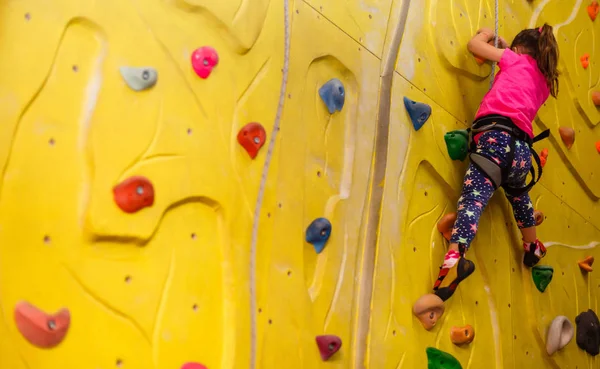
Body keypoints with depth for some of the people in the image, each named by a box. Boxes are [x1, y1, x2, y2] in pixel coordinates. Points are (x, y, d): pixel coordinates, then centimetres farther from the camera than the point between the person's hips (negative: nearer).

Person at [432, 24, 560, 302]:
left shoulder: (515, 59, 17)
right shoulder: (544, 81, 30)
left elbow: (474, 45, 17)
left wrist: (486, 34, 39)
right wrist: (506, 47, 49)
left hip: (497, 136, -6)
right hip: (521, 148, 6)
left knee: (473, 198, -26)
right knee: (518, 194, 36)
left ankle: (453, 258, -48)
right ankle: (533, 248, 51)